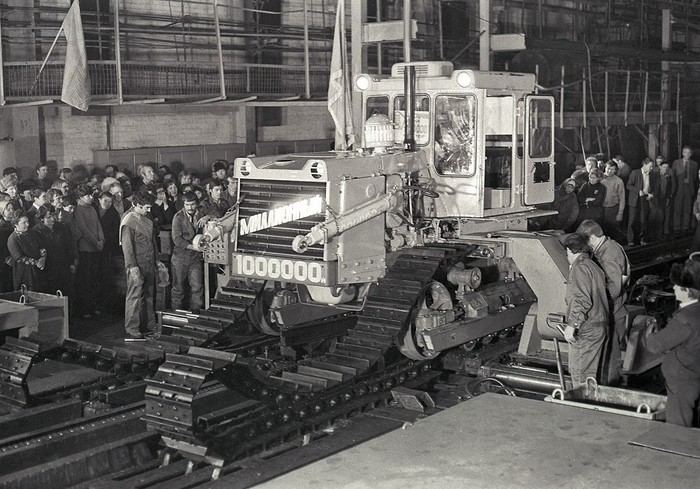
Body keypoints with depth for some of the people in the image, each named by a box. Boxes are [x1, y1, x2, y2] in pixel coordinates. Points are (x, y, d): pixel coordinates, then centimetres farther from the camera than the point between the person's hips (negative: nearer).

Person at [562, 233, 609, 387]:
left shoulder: (580, 267, -12)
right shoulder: (594, 267, 19)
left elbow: (582, 300, -22)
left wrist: (571, 324, -21)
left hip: (586, 329, -10)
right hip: (599, 326, 10)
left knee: (579, 373, -5)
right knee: (591, 371, 16)